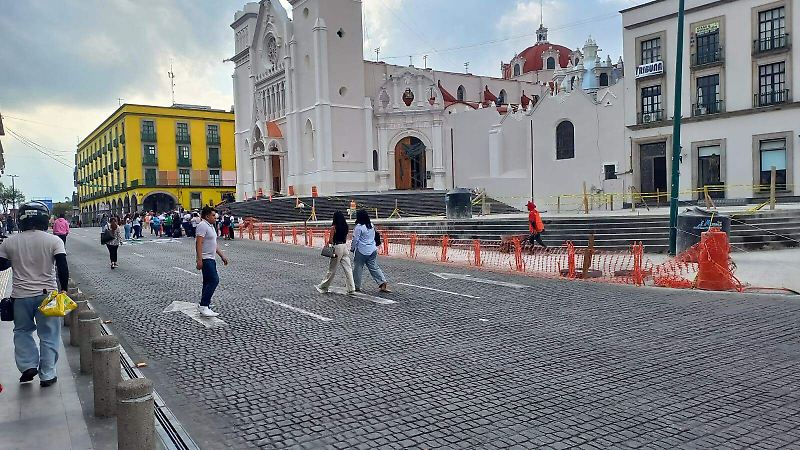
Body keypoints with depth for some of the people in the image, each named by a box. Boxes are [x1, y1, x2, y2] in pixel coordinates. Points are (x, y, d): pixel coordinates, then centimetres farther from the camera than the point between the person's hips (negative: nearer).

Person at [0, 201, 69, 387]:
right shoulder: (53, 241, -8)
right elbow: (62, 267, -13)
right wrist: (63, 288, -3)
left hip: (21, 295, 2)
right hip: (47, 294, -1)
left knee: (22, 331, 23)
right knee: (48, 335, 8)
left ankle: (28, 365, 13)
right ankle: (47, 375, 11)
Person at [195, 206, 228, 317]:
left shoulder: (210, 226, 19)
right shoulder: (203, 226, -13)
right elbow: (199, 243, -21)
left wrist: (222, 255, 25)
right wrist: (199, 260, -27)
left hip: (211, 259, 10)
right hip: (205, 259, -10)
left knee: (208, 282, 10)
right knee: (214, 280, -17)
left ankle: (205, 306, 15)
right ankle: (203, 306, -14)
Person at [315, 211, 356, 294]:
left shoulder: (334, 227, -10)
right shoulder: (346, 227, 6)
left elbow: (330, 240, -8)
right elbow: (346, 238, 11)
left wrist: (328, 242, 10)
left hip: (337, 247, -5)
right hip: (345, 246, 5)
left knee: (332, 269, 4)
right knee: (348, 268, 4)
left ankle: (323, 287, 19)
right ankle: (351, 289, 1)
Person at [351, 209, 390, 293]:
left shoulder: (359, 227, -15)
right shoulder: (371, 225, 7)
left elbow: (355, 239, -11)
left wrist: (352, 248, 2)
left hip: (362, 251, -7)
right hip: (373, 250, 7)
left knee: (357, 268, 7)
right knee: (374, 267, 8)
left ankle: (357, 286, 14)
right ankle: (383, 283, -2)